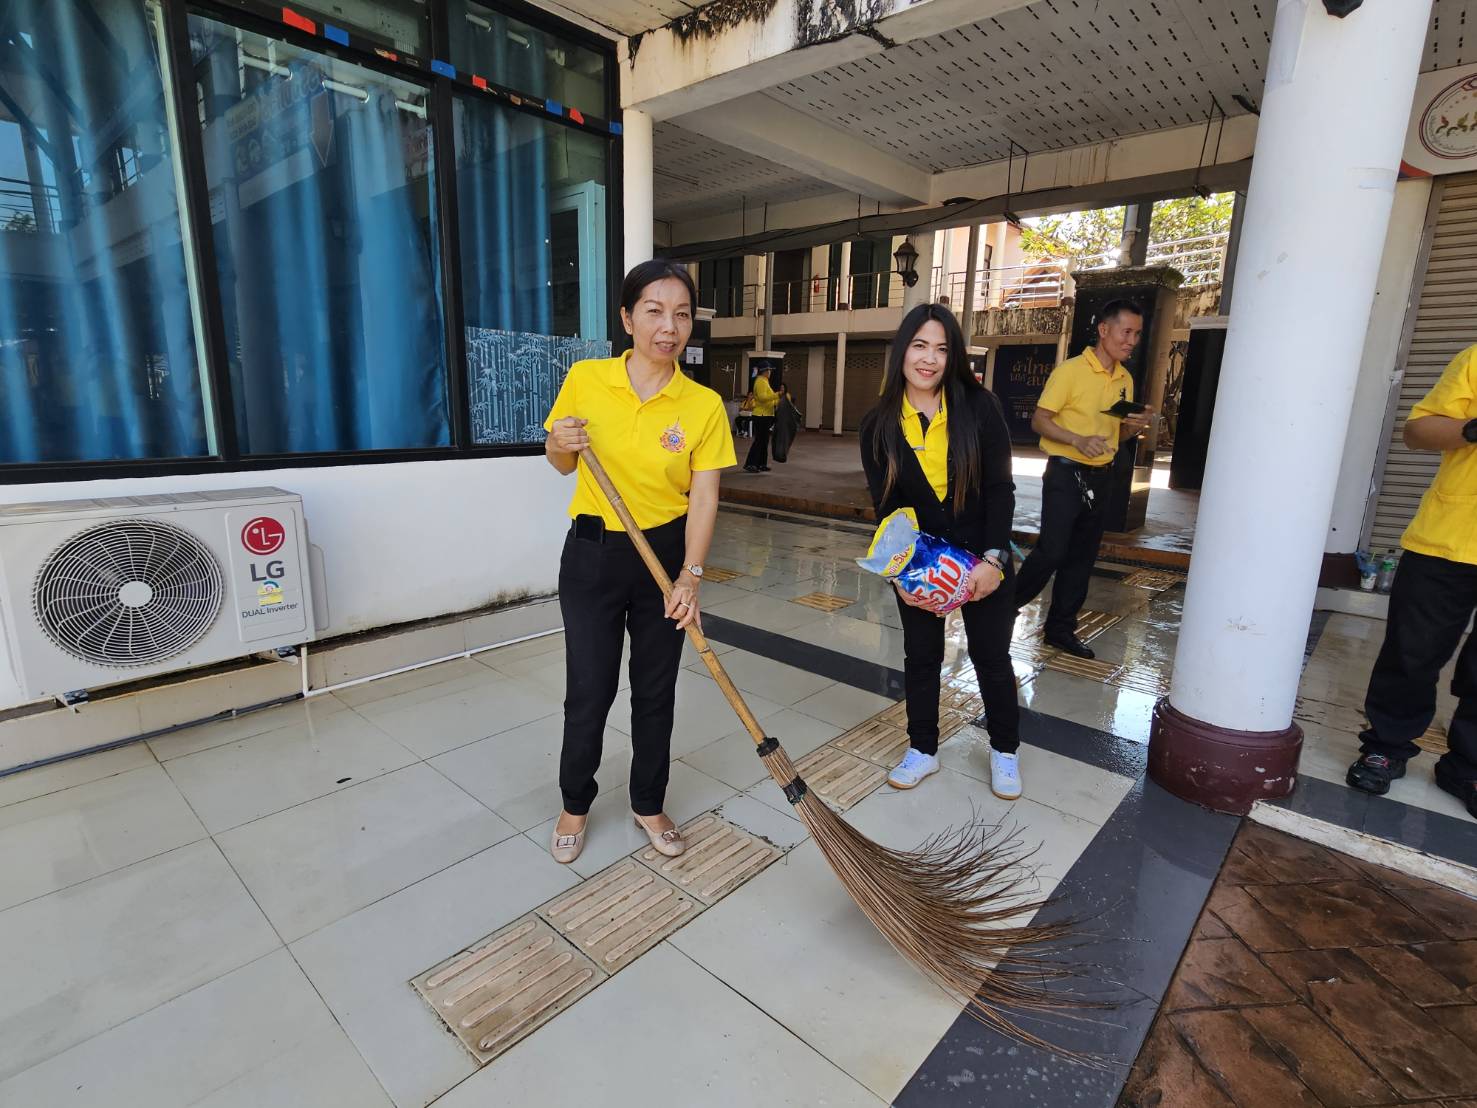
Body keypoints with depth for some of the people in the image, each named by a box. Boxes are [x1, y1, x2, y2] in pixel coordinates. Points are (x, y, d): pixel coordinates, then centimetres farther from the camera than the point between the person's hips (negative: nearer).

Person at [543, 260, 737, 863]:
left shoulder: (704, 405, -7)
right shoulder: (585, 379, -5)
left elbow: (704, 498, -10)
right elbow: (562, 464, 8)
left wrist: (690, 574, -23)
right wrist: (558, 443, -15)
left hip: (666, 555, 0)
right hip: (592, 554, 0)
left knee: (656, 690, 12)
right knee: (588, 690, 7)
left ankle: (648, 803, 35)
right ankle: (575, 803, 34)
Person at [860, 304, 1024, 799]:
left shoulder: (979, 407, -12)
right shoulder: (880, 424, -8)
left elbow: (1000, 488, -12)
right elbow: (885, 504, -7)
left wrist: (993, 558, -21)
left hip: (982, 554, -1)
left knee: (991, 655, 10)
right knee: (921, 656, 11)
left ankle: (1005, 750, 33)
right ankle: (922, 749, 31)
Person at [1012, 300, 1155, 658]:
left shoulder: (1125, 380, 12)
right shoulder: (1070, 370, -9)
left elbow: (1119, 433, 21)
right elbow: (1039, 420, -13)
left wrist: (1137, 425, -2)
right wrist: (1078, 440, -27)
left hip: (1100, 477, 7)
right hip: (1065, 473, -7)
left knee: (1082, 557, 9)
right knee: (1052, 551, -11)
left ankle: (1061, 628, 19)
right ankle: (1006, 606, 9)